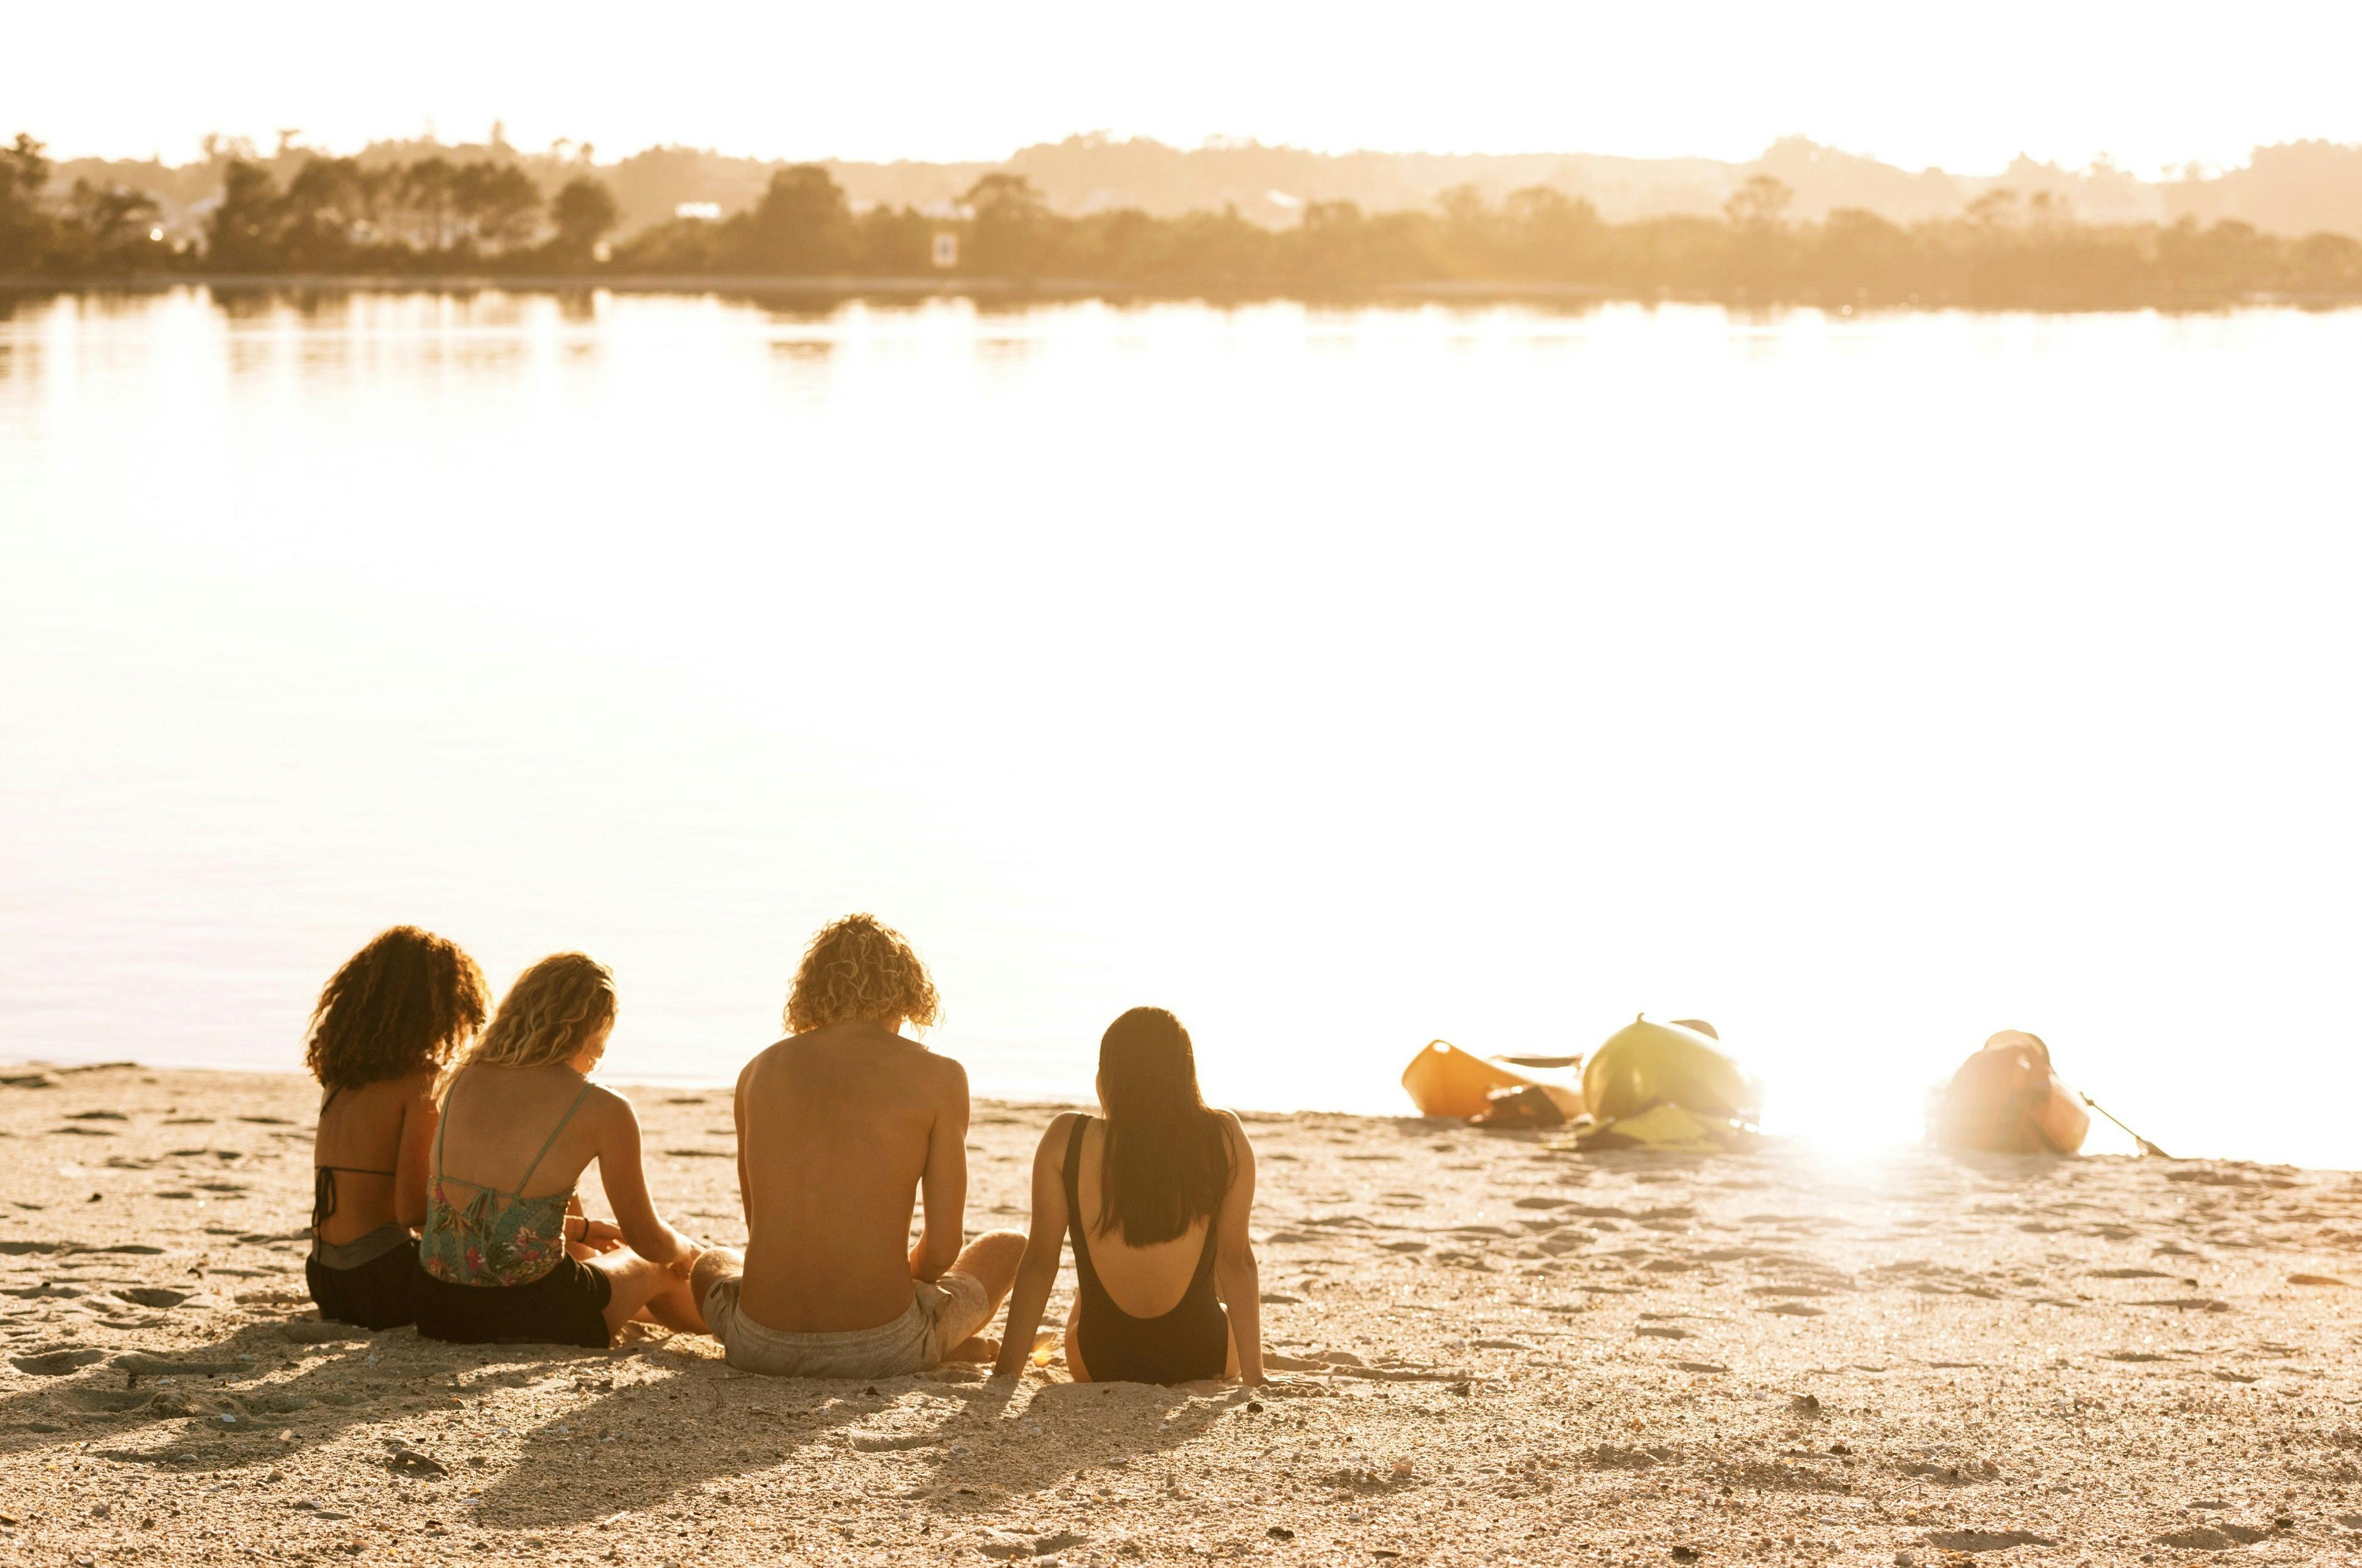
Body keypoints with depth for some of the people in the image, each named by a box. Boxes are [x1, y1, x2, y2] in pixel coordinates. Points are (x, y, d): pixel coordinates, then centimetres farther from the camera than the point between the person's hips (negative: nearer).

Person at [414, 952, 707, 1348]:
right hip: (529, 1319, -6)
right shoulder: (603, 1109, -10)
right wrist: (685, 1249, 27)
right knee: (659, 1269, 27)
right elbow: (648, 1241, 2)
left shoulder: (465, 1081, 7)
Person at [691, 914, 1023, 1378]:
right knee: (1008, 1248, 28)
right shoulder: (939, 1076, -2)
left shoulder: (757, 1072, 9)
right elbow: (942, 1250, -2)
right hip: (882, 1347, -1)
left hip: (763, 1347, 2)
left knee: (711, 1266, 40)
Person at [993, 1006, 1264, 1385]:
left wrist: (1005, 1373, -2)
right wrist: (1254, 1377, -3)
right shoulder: (1225, 1138, -12)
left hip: (1099, 1364, 1)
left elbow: (1039, 1263, -8)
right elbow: (1235, 1261, -8)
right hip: (1204, 1363, 0)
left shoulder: (1066, 1140, -12)